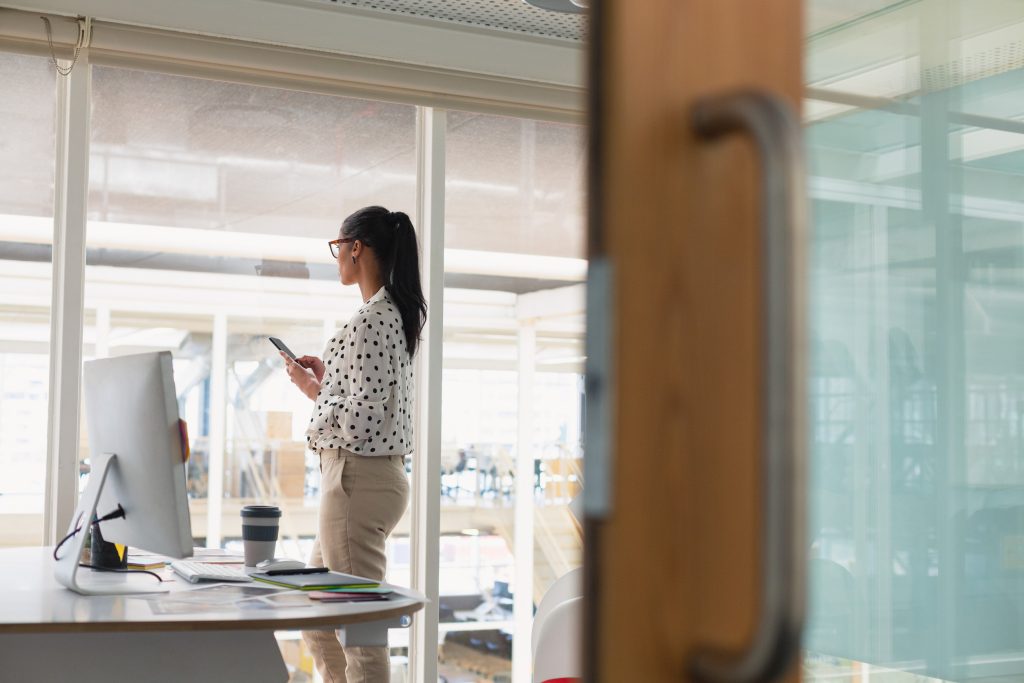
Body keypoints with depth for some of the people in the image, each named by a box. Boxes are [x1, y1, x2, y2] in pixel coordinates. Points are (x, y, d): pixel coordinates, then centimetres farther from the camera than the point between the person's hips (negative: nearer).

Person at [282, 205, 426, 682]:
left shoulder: (370, 321, -17)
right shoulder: (396, 315, 14)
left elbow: (360, 420, -23)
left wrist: (312, 391, -8)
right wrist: (325, 378, 15)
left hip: (358, 481, -11)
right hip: (374, 476, 11)